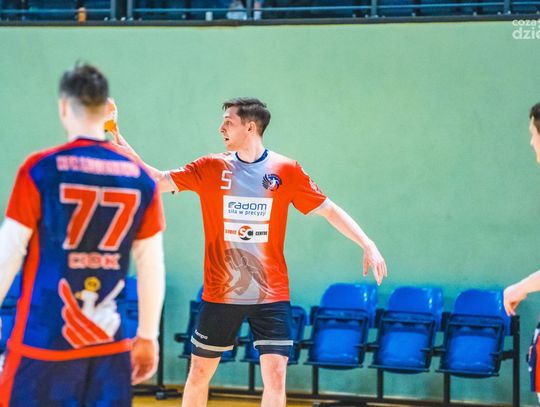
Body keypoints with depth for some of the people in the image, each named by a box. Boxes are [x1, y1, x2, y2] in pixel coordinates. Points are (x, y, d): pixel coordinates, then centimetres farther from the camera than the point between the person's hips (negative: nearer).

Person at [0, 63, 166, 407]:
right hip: (110, 346, 3)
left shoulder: (40, 170, -6)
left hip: (43, 344, -3)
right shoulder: (141, 179, 3)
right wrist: (148, 337, 16)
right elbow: (152, 268, 7)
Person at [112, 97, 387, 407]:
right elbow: (161, 181, -1)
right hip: (220, 293, 1)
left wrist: (368, 245, -4)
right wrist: (127, 152, -14)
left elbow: (328, 209, 2)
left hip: (271, 294, -1)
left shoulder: (286, 171, -2)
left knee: (275, 376, -8)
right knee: (200, 372, 9)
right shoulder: (211, 168, 2)